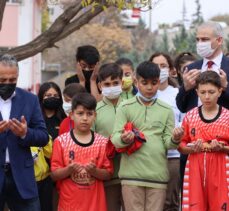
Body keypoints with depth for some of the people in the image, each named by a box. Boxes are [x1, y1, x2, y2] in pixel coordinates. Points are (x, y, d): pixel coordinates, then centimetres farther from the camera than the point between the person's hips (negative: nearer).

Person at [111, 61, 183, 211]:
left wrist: (174, 140, -17)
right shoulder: (125, 107, 4)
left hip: (158, 174, 2)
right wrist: (123, 139, -26)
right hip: (132, 174, -2)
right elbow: (115, 138, -3)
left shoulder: (166, 110, 9)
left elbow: (167, 142, 6)